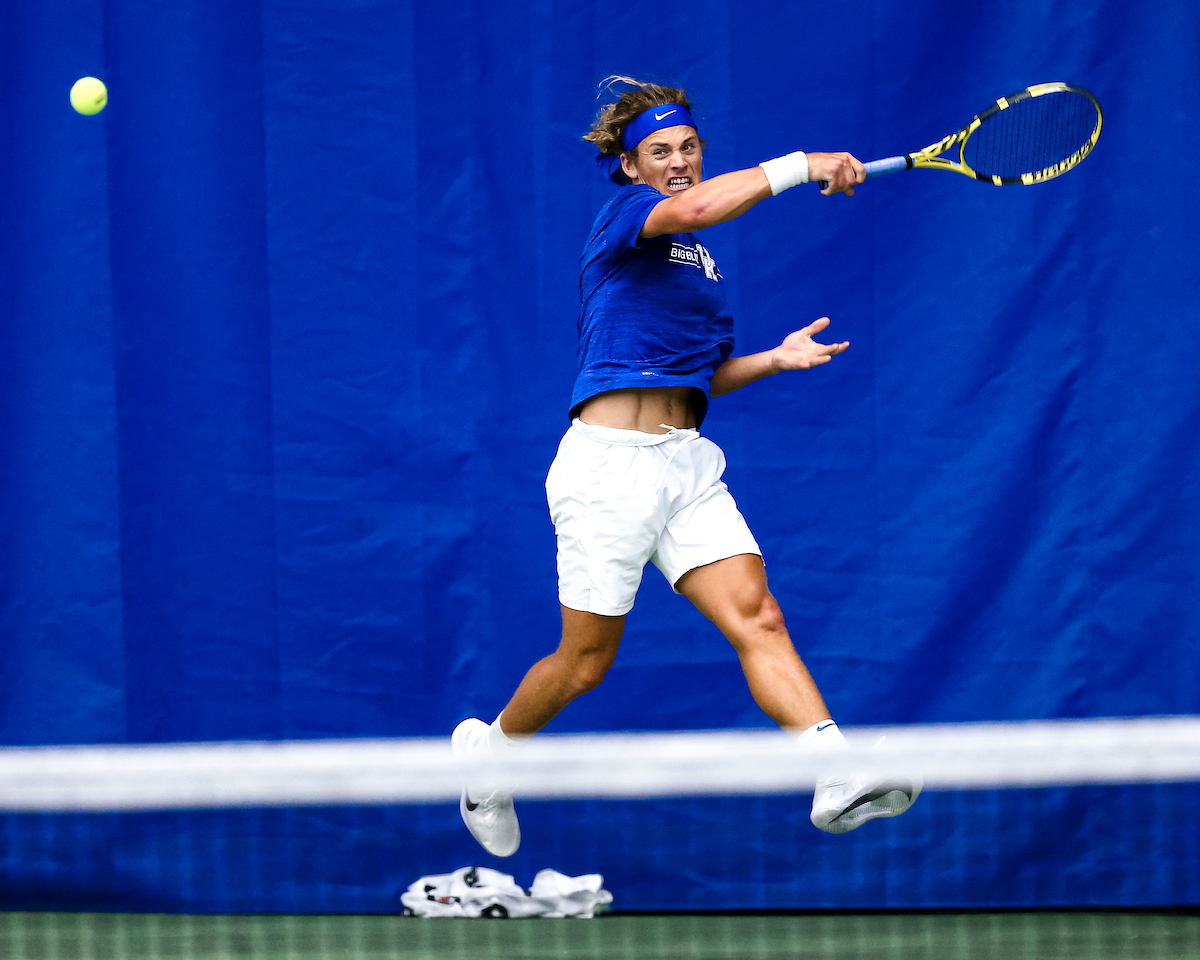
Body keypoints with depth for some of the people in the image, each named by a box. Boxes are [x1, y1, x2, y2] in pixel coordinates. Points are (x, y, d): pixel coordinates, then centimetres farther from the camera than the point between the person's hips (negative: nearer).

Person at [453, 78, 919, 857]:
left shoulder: (703, 264, 19)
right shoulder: (623, 215, -4)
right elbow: (693, 207, -27)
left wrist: (775, 359, 8)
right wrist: (800, 166, -26)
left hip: (688, 464, 6)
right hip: (608, 463, -6)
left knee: (757, 618, -14)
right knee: (586, 662, 3)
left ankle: (837, 776, -31)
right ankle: (488, 748, 31)